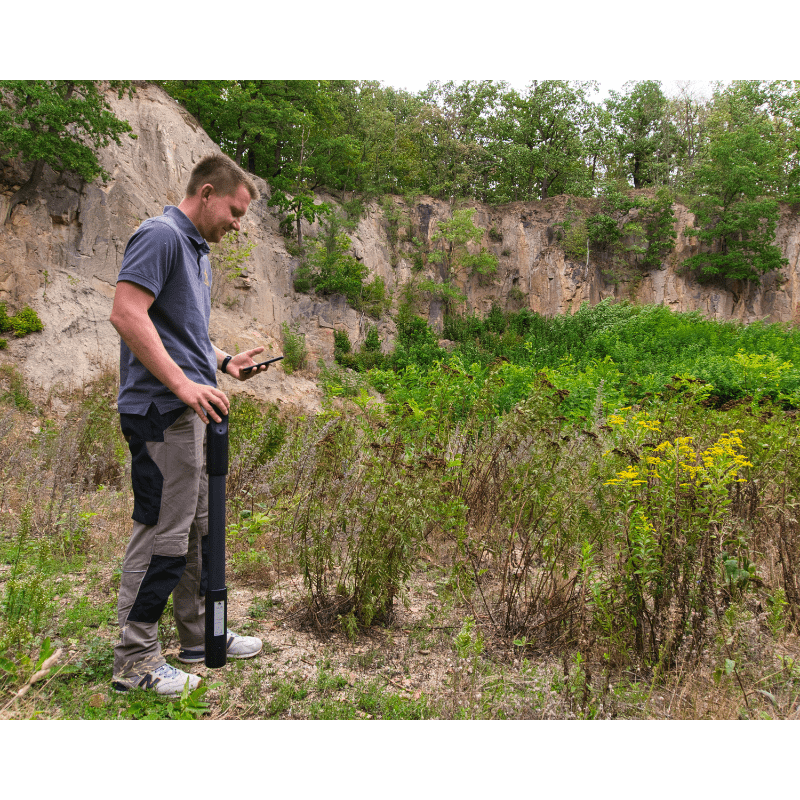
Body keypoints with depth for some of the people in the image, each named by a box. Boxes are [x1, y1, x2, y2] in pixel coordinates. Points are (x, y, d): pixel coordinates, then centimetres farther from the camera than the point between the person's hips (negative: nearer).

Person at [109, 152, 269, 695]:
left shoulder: (198, 250, 20)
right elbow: (127, 315, -22)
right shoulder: (161, 235, -10)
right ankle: (136, 661, 10)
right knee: (162, 531, -4)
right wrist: (183, 384, -25)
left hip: (191, 411, 10)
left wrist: (225, 362, 12)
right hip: (161, 411, -10)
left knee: (198, 525, 16)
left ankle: (201, 635, 29)